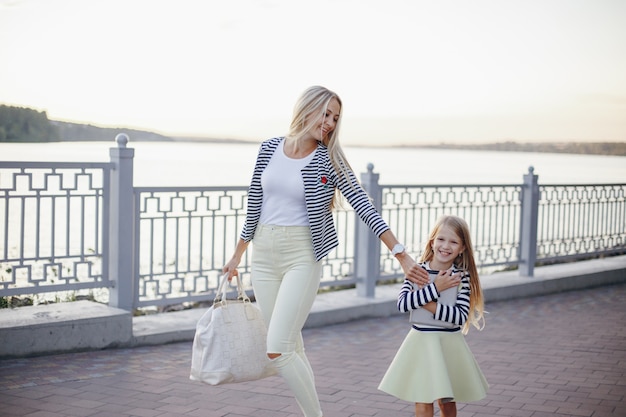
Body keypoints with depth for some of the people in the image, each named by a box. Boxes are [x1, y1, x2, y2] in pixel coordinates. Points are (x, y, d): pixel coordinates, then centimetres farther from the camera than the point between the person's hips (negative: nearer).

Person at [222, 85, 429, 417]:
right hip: (263, 255, 4)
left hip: (301, 256, -4)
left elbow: (365, 208, -12)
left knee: (277, 349, -13)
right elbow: (254, 206, 13)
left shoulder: (329, 160, -5)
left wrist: (401, 255, -19)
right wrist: (237, 256, 18)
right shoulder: (269, 149, 5)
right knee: (291, 346, 9)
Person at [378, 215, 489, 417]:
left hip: (450, 344, 0)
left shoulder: (462, 277, -6)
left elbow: (461, 316, -14)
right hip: (421, 341, 0)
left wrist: (432, 306, -23)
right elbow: (402, 304, -19)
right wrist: (435, 288, -21)